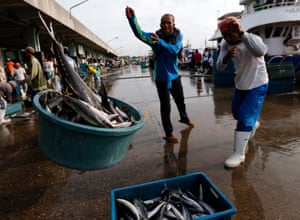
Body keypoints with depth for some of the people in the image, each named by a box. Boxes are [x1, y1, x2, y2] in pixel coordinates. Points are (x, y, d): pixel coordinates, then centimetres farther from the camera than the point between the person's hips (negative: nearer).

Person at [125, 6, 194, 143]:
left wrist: (160, 42, -40)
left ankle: (184, 118, 51)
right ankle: (168, 134, 13)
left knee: (180, 100, 23)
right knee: (165, 106, -1)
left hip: (175, 75, 4)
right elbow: (139, 34, -30)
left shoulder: (178, 36, -5)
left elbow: (175, 50, -24)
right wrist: (132, 18, -47)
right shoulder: (155, 36, -12)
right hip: (162, 78, -3)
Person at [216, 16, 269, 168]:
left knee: (245, 118, -13)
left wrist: (241, 33, -55)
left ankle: (239, 154, -3)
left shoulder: (252, 39, -24)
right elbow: (219, 67, -22)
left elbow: (261, 51, -49)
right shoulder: (225, 44, -10)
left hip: (257, 86, -6)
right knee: (237, 113, 20)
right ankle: (253, 124, 53)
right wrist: (226, 57, -43)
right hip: (240, 85, 6)